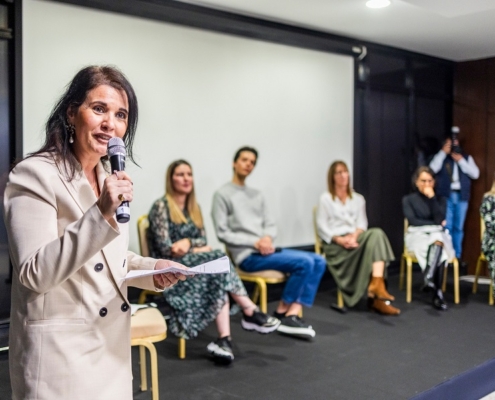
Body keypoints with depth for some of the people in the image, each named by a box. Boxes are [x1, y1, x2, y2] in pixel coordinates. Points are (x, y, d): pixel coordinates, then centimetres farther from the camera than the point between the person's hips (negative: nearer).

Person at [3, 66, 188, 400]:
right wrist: (101, 215, -32)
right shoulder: (35, 175, -16)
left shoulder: (110, 176, 8)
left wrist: (153, 269, -1)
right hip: (60, 347, -7)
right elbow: (35, 273, -23)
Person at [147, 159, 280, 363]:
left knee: (218, 279, -28)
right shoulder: (161, 206, -7)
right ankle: (251, 313, -20)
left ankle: (224, 339, -36)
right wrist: (196, 250, -11)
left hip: (193, 264, 6)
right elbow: (165, 249, -12)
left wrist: (187, 242, -11)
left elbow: (203, 240, 10)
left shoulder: (193, 207, 14)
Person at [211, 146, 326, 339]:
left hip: (266, 249, 8)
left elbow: (270, 225, 16)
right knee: (304, 262, -22)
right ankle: (282, 312, -5)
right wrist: (255, 243, -16)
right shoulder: (222, 194, -1)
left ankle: (292, 315, -15)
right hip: (248, 255, -8)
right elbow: (223, 233, -8)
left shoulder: (257, 195, 21)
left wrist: (268, 237, -8)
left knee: (319, 261, -8)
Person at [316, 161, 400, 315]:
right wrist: (340, 239, -18)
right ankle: (375, 297, -29)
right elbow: (321, 227, -3)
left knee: (376, 234, -29)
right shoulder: (325, 199, 6)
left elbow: (362, 223, 7)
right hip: (334, 244, -4)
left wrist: (354, 236, -15)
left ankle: (376, 284, -40)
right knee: (369, 246, -30)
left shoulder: (358, 199, 20)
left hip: (355, 239, 4)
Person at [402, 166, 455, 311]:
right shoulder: (408, 199, 9)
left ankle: (429, 278, -53)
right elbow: (413, 221, -5)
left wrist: (432, 198, -9)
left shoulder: (440, 199, 14)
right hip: (417, 235, -2)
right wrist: (435, 224, -4)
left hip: (438, 235, 2)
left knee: (437, 241, -38)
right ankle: (438, 294, -45)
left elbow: (439, 219, -4)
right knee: (439, 251, -35)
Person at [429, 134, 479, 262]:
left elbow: (475, 174, 2)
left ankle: (457, 255, 11)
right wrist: (443, 152, -12)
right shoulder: (441, 157, 8)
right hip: (446, 196, -2)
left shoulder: (466, 157, 14)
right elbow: (433, 169, -11)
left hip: (462, 196, 2)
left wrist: (461, 161, -5)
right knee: (447, 227, -6)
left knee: (459, 227, 6)